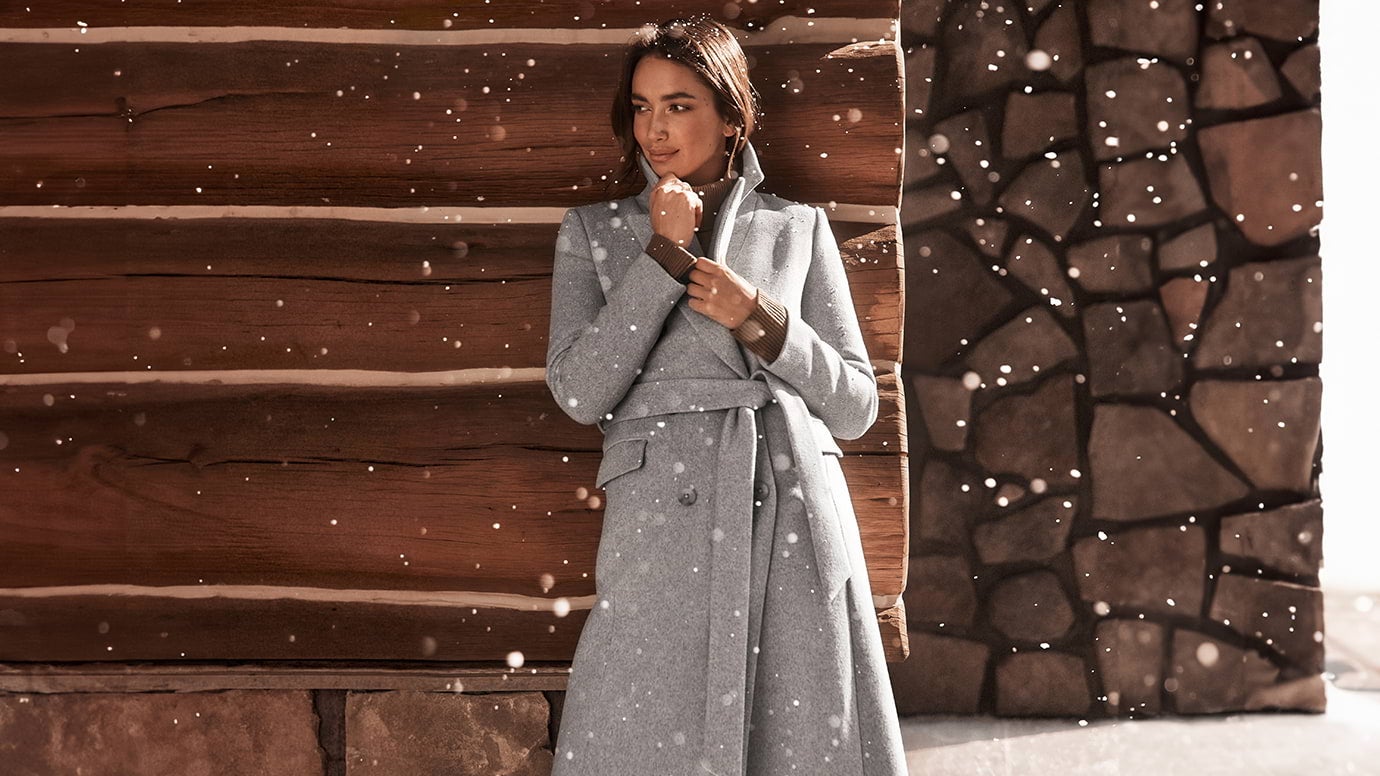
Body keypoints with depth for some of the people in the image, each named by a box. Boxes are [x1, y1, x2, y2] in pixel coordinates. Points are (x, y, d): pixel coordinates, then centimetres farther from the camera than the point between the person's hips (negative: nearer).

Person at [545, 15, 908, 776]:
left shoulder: (799, 229, 13)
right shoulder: (593, 232, 12)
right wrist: (666, 253, -5)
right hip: (663, 529, -1)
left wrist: (762, 320, -6)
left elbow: (855, 406, 9)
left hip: (795, 521, 1)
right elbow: (579, 392, -3)